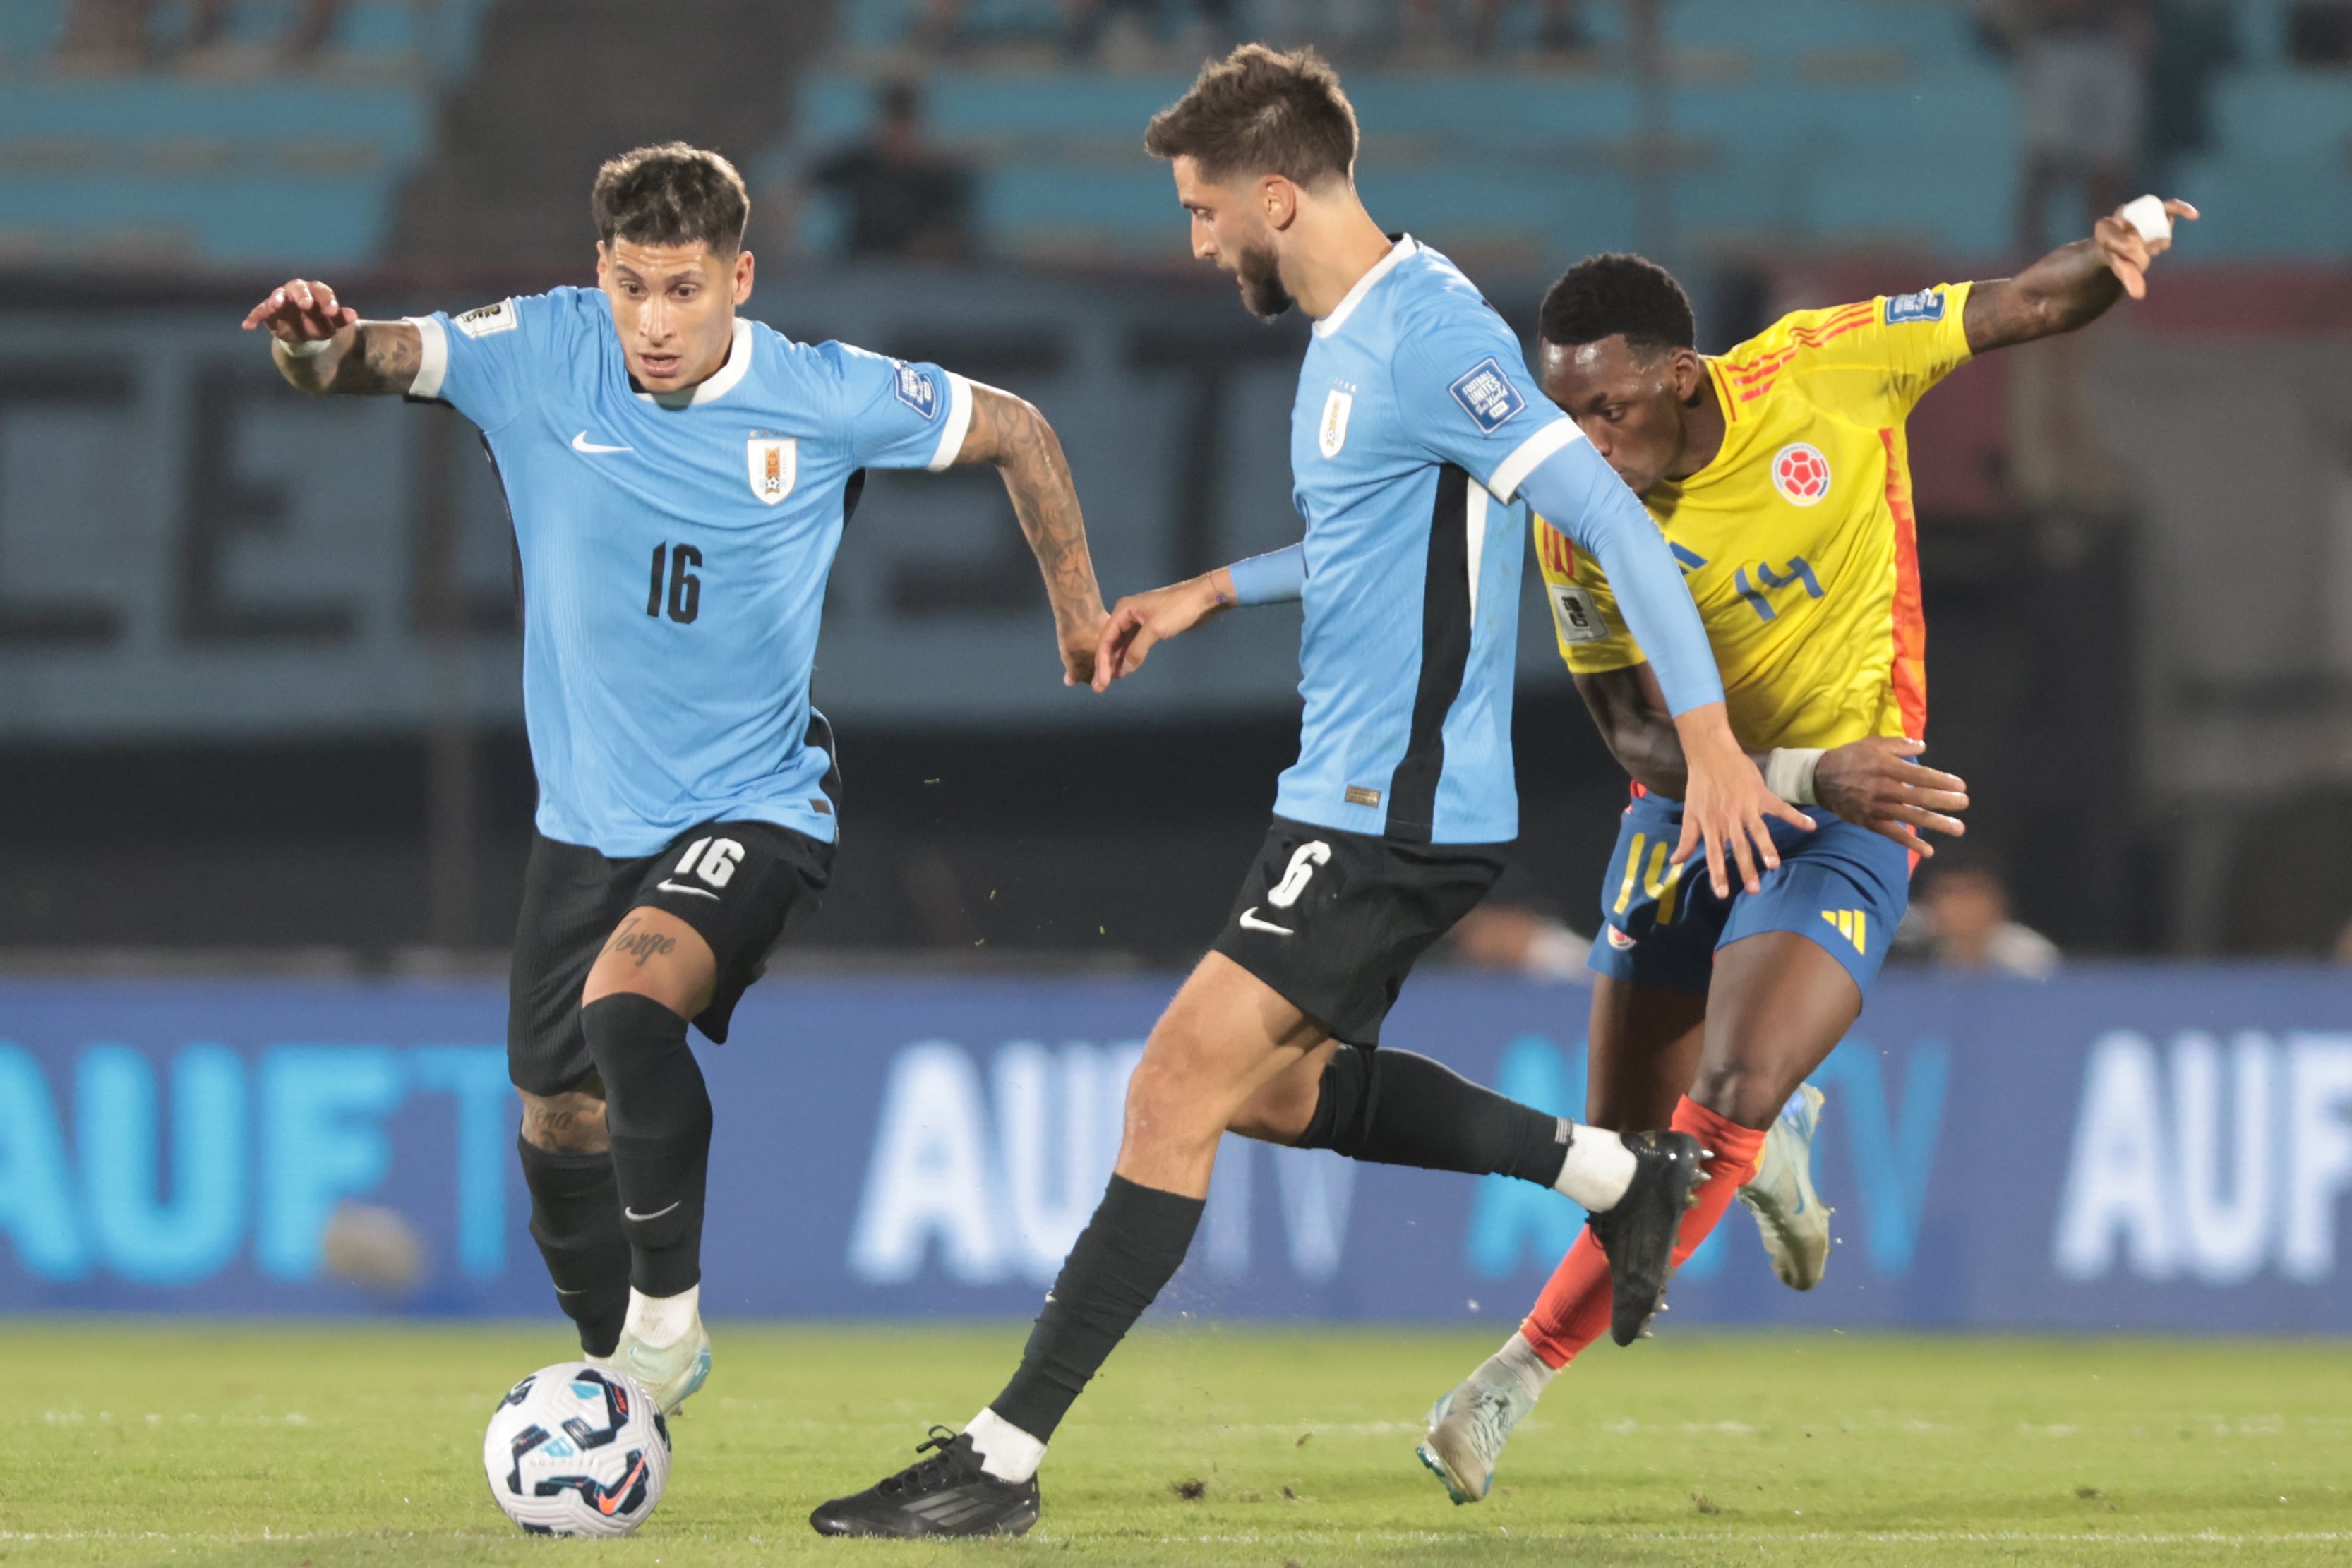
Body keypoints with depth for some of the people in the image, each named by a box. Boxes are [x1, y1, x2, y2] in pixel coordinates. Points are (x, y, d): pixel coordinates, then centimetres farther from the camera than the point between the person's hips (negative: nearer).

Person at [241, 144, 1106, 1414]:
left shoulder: (824, 398, -11)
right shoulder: (540, 355, -10)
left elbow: (1014, 431, 4)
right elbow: (376, 358, -22)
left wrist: (1078, 604, 9)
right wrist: (318, 343, -45)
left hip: (753, 809, -4)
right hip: (586, 818, 4)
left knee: (631, 1003, -30)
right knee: (559, 1122, 12)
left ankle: (668, 1308, -12)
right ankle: (620, 1366, 38)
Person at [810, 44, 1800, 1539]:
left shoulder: (1429, 336, -20)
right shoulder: (1345, 335, 12)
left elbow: (1614, 522, -23)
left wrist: (1710, 740, -27)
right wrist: (1212, 593, 24)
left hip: (1396, 816, -11)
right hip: (1355, 793, 11)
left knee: (1179, 1088, -11)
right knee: (1271, 1082, 22)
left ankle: (1003, 1459, -9)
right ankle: (1614, 1172, 24)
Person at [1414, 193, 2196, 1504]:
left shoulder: (1831, 370, -16)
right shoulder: (1581, 524, -15)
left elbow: (2028, 308, -3)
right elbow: (1643, 739, -15)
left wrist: (2114, 256, -25)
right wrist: (1807, 773, -31)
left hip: (1853, 815, -2)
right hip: (1694, 809, 2)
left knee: (1729, 1106, -22)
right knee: (1627, 1149, 6)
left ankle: (1521, 1374, -14)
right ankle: (1775, 1148, 43)